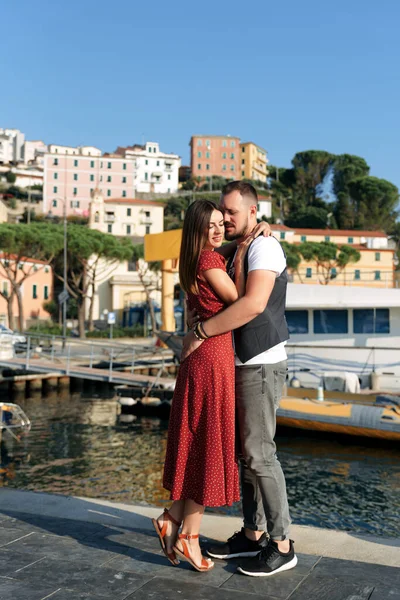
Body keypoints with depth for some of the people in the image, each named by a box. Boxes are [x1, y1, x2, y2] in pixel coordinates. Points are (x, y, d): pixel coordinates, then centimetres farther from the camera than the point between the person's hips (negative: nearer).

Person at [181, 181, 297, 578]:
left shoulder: (264, 247, -12)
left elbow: (254, 304, -27)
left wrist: (201, 332, -22)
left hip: (261, 366, -9)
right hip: (239, 365, 9)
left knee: (259, 453, -7)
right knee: (245, 452, 13)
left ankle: (281, 545, 4)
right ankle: (253, 534, 23)